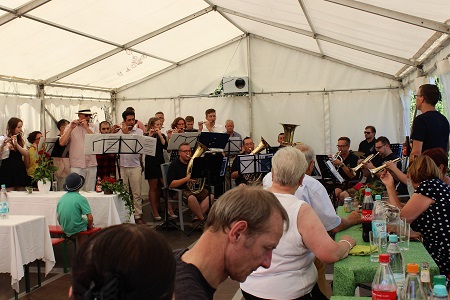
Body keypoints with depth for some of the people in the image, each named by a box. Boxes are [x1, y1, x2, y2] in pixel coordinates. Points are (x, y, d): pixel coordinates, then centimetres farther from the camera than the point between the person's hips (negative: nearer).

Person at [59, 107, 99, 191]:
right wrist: (71, 128, -12)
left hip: (91, 164, 2)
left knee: (90, 191, 5)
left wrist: (86, 127, -10)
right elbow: (62, 143, -6)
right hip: (77, 165, -2)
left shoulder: (94, 127, 10)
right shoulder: (70, 127, 6)